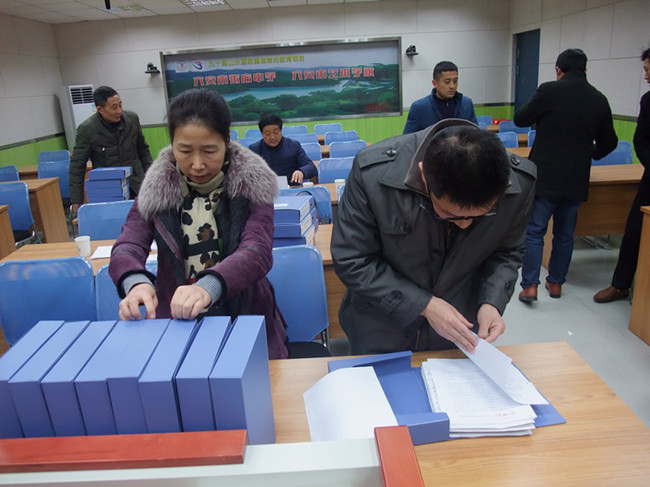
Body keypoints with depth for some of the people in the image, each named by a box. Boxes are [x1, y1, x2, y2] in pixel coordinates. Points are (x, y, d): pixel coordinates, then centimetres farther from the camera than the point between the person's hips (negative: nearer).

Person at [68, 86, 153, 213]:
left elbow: (143, 149, 13)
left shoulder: (132, 119, -1)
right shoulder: (86, 129, -10)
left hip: (136, 183, 3)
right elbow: (77, 165, -5)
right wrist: (76, 200, -7)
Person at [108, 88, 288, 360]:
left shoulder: (251, 183, -4)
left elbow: (258, 251, -18)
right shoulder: (157, 187, 2)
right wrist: (136, 282, -30)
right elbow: (128, 246, -6)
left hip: (245, 320, -1)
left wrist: (209, 286, -38)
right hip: (175, 321, 1)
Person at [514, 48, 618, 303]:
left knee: (534, 231, 3)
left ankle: (529, 285, -1)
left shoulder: (549, 91, -11)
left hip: (545, 177, -4)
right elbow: (608, 143, 13)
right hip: (577, 180, 4)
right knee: (565, 234, 15)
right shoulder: (599, 100, 5)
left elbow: (520, 119, -1)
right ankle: (556, 282, 25)